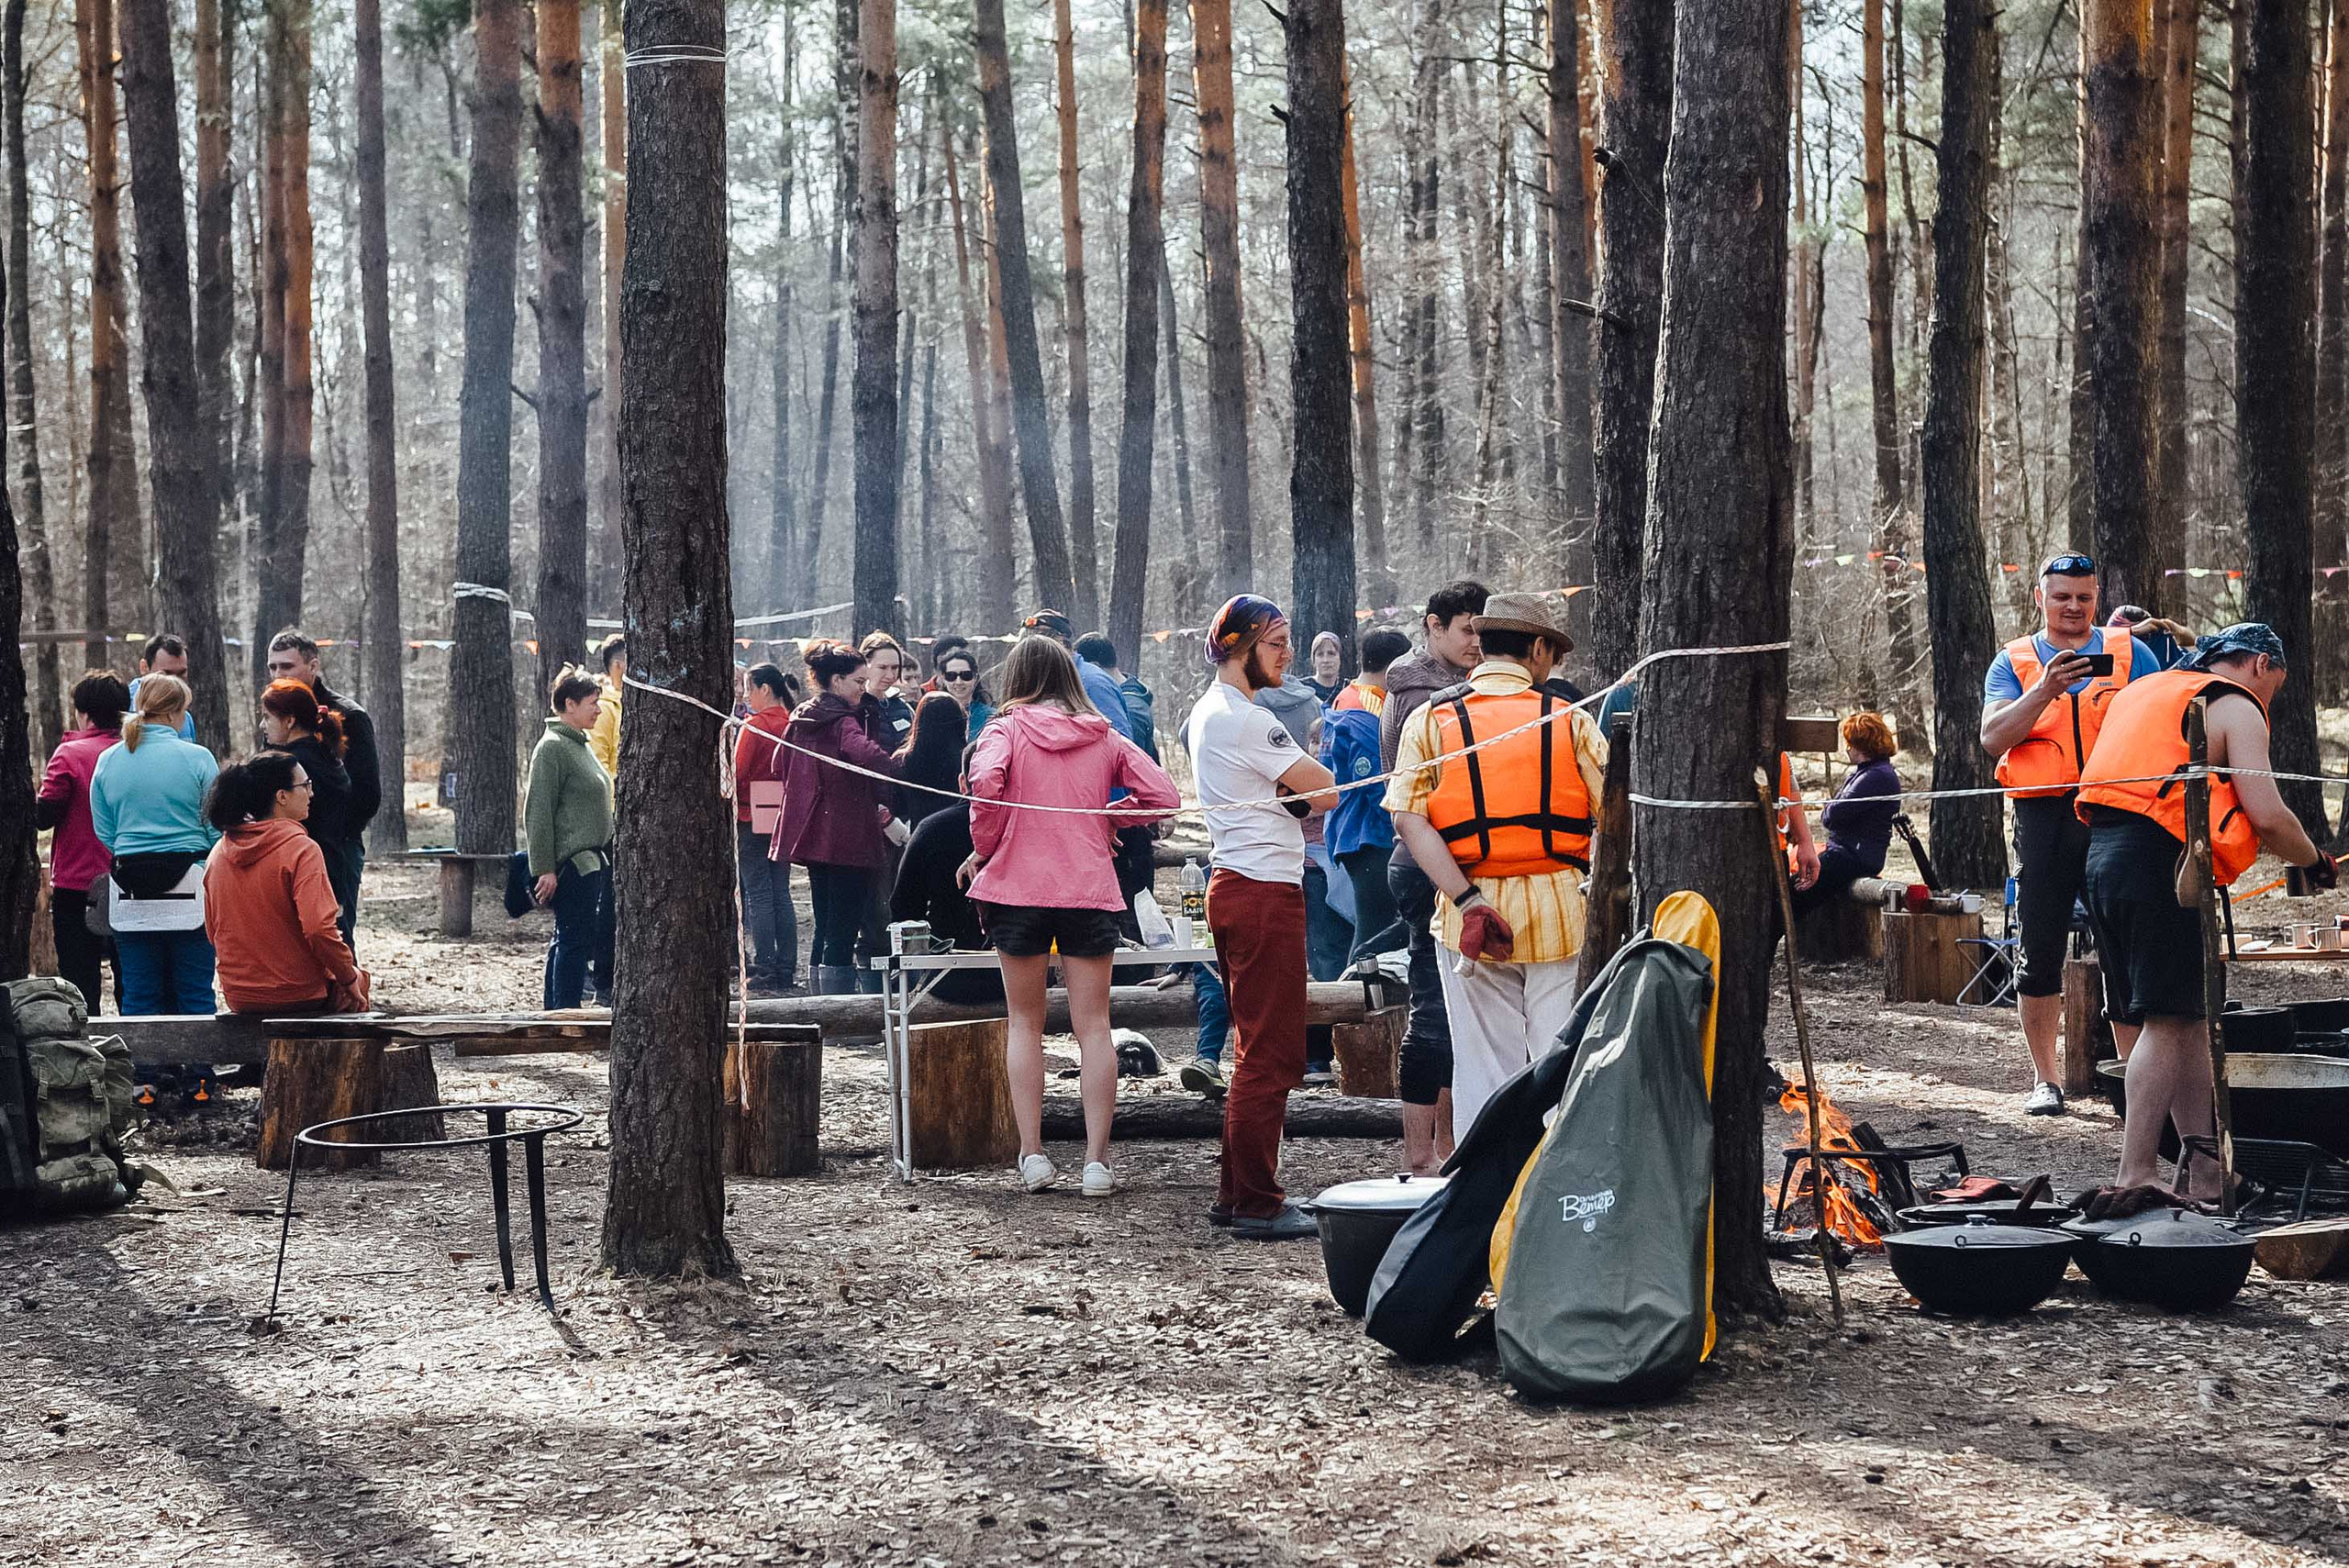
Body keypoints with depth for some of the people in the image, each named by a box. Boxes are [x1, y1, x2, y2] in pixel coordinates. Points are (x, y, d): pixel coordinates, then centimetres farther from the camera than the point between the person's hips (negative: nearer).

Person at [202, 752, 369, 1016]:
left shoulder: (218, 854, 3)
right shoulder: (301, 848, -17)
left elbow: (213, 933, 11)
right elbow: (319, 929, -25)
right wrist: (350, 977, -10)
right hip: (300, 995, -6)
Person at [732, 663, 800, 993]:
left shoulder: (754, 725, -12)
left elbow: (736, 773, -13)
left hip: (752, 819, -6)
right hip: (783, 819, 6)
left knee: (759, 895, -3)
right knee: (781, 894, 9)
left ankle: (765, 969, -4)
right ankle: (787, 970, 10)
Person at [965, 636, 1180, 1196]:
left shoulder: (1007, 729, 1)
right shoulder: (1106, 736, 9)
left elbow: (986, 782, -19)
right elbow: (1164, 797, 3)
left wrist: (984, 849, -5)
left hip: (1018, 889, -1)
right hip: (1091, 892, 1)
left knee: (1025, 1023, 11)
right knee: (1093, 1027, 5)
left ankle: (1032, 1154, 6)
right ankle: (1096, 1160, -1)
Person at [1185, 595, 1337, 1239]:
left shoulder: (1207, 712, 16)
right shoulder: (1246, 721, -16)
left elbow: (1304, 794, 18)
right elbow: (1326, 790, -13)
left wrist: (1292, 792, -2)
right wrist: (1299, 790, 7)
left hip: (1234, 888, 11)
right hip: (1265, 891, -11)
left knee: (1256, 1051, 16)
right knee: (1272, 1056, -6)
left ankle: (1236, 1194, 21)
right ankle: (1257, 1204, -4)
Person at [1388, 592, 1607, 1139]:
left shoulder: (1431, 719, 2)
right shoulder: (1570, 720, 0)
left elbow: (1408, 819, -8)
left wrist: (1468, 901, -12)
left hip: (1472, 912, 1)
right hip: (1559, 908, -1)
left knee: (1484, 1065, 8)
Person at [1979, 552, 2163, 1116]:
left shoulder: (2130, 653, 11)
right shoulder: (2014, 662, 11)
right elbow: (1993, 739, -3)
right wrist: (2044, 691, -16)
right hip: (2044, 814, 0)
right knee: (2040, 952, 1)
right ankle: (2044, 1080, 10)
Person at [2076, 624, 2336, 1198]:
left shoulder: (2141, 692, 26)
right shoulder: (2236, 708, 1)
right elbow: (2267, 816, -8)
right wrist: (2315, 862, 9)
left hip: (2102, 854, 8)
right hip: (2158, 864, -8)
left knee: (2188, 1020, 12)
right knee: (2168, 1022, -8)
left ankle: (2205, 1172, 11)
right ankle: (2136, 1174, -13)